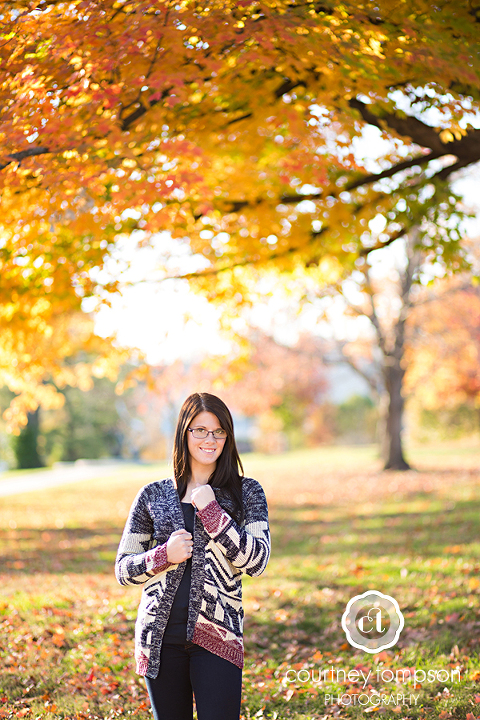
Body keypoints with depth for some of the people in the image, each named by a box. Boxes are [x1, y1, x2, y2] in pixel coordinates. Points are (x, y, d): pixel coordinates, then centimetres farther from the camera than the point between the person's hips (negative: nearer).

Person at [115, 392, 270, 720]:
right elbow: (123, 569, 9)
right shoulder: (153, 495, 7)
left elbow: (257, 561, -7)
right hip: (161, 636, 2)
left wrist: (211, 511, -13)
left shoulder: (246, 492, 4)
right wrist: (164, 554, -10)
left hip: (216, 635, -2)